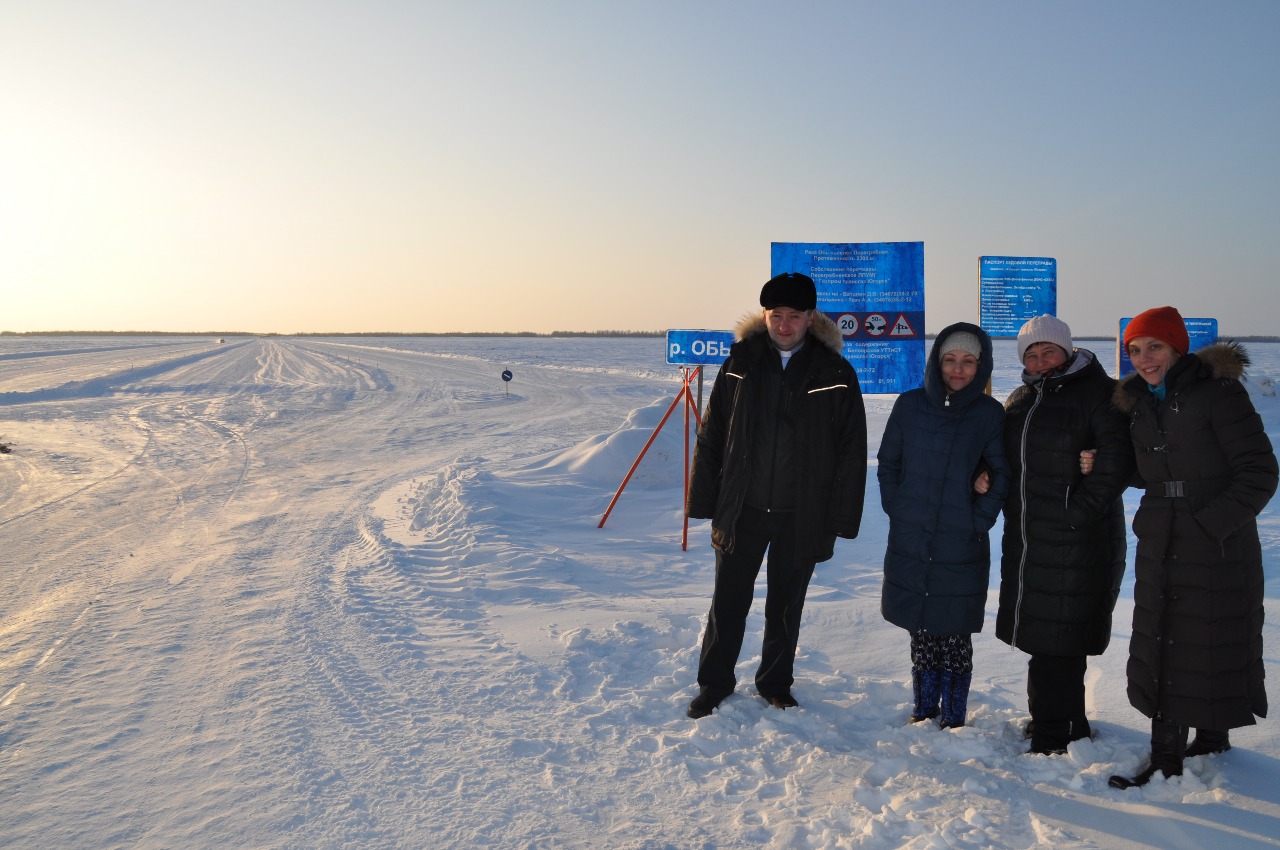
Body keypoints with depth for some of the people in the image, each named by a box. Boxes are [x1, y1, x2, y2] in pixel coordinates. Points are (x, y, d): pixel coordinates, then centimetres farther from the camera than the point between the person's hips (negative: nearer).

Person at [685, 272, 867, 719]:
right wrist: (704, 502, -1)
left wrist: (840, 518, -5)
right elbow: (711, 435, 2)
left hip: (802, 515, 0)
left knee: (786, 607, 14)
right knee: (728, 603, 9)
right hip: (741, 510, 1)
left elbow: (851, 452, -2)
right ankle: (714, 683, 27)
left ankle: (775, 683, 33)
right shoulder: (741, 362, -1)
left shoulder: (835, 374, -4)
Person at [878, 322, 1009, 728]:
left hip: (962, 547, -2)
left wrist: (977, 522, -5)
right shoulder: (910, 405, 2)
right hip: (910, 542, 2)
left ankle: (953, 717, 18)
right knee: (921, 631, 12)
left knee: (955, 633, 4)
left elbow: (1001, 474, 2)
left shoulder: (990, 414, -1)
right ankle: (924, 710, 26)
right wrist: (897, 510, 1)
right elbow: (888, 464, 9)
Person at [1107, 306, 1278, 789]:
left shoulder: (1218, 392, -11)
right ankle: (1167, 757, 19)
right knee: (1161, 645, 8)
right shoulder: (1138, 402, 10)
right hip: (1160, 547, 6)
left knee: (1213, 645, 3)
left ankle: (1212, 737, 19)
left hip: (1219, 546, -6)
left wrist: (1211, 523, -18)